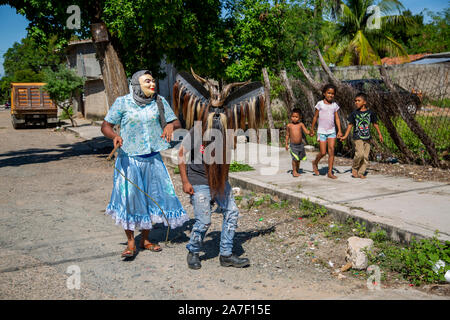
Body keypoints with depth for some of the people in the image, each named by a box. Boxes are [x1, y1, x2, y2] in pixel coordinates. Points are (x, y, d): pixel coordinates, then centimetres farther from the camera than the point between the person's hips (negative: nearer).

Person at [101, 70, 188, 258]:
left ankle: (145, 240, 25)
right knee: (129, 197, -5)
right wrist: (115, 136, -25)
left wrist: (171, 125, -16)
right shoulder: (123, 102, -5)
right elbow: (105, 126, -3)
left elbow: (176, 122, 8)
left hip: (152, 158, 3)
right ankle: (131, 243, 11)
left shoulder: (159, 102, 3)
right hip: (129, 158, -3)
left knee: (151, 198, 8)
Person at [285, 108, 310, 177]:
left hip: (300, 144, 2)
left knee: (299, 159, 10)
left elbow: (306, 131, 0)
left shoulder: (301, 124, 3)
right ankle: (294, 171, -3)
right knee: (295, 158, -15)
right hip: (293, 145, -2)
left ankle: (297, 171, 24)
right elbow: (287, 135, 10)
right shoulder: (289, 125, 2)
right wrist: (286, 144, 8)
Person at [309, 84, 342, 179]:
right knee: (323, 153, -3)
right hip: (322, 131, -3)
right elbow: (315, 117, 3)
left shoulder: (334, 105, 6)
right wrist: (312, 129, 8)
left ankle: (330, 172, 1)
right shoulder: (320, 104, -4)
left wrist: (339, 131, -1)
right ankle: (315, 163, 28)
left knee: (331, 151, -5)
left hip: (332, 131, 3)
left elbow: (337, 118, 7)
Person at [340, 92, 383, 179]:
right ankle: (354, 168, 4)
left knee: (365, 156, 2)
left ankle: (361, 172, 13)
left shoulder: (370, 113, 3)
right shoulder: (354, 113, 1)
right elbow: (350, 125, 7)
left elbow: (375, 123, 15)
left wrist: (379, 134, 18)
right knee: (360, 154, -19)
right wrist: (345, 136, 3)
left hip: (367, 138, 3)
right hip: (357, 138, -3)